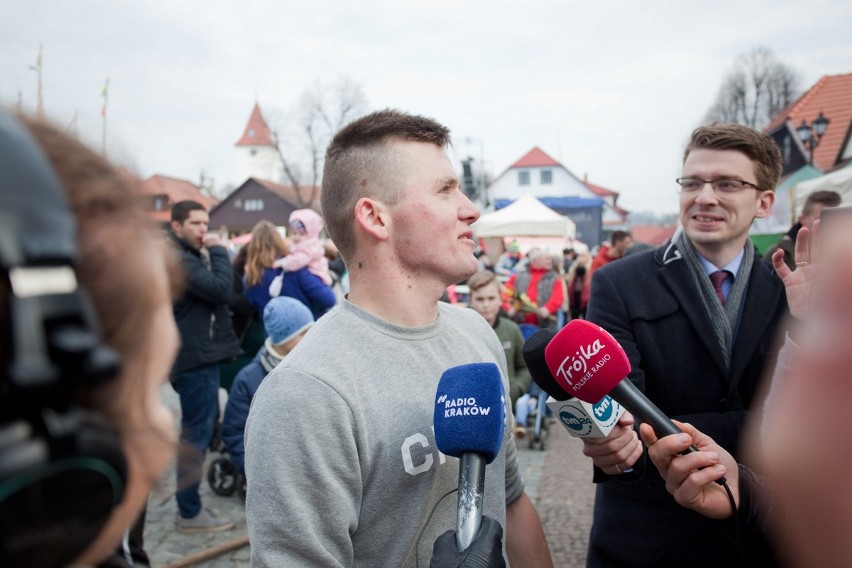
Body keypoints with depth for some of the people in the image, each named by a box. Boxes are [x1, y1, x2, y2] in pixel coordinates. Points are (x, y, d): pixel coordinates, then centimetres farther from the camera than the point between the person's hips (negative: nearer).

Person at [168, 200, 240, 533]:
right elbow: (220, 289, -24)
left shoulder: (188, 256, 18)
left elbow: (218, 295, 15)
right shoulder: (180, 260, -15)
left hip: (198, 355, 11)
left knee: (201, 428, 19)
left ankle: (189, 502, 31)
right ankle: (190, 512, 5)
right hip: (196, 358, -11)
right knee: (197, 431, -5)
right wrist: (218, 251, -15)